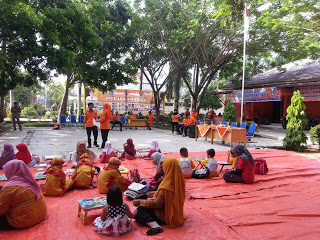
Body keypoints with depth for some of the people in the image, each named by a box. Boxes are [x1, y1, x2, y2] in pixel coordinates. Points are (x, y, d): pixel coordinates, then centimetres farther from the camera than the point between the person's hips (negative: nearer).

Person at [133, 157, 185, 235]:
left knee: (140, 209, -6)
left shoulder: (166, 186, -29)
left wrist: (140, 202, -14)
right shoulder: (179, 180, -5)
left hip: (167, 213, -8)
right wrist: (156, 193, 18)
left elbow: (158, 203, -22)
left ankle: (155, 225, -22)